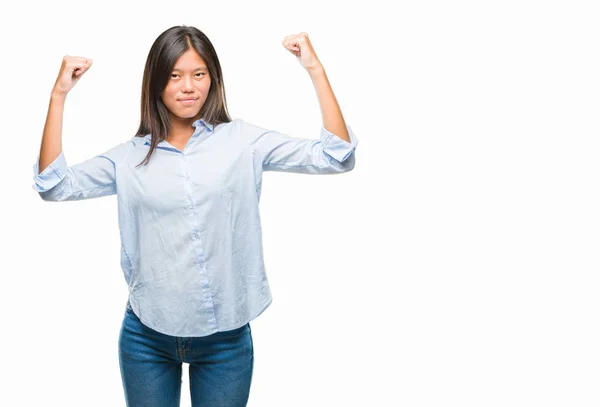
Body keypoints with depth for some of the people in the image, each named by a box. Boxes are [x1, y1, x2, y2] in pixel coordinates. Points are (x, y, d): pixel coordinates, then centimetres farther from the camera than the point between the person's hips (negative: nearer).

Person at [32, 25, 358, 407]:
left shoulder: (243, 141, -2)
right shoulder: (131, 156, 3)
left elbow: (335, 156, -7)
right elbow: (55, 185, -4)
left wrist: (316, 70, -14)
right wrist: (59, 94, -9)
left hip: (226, 338, -1)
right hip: (147, 337, 1)